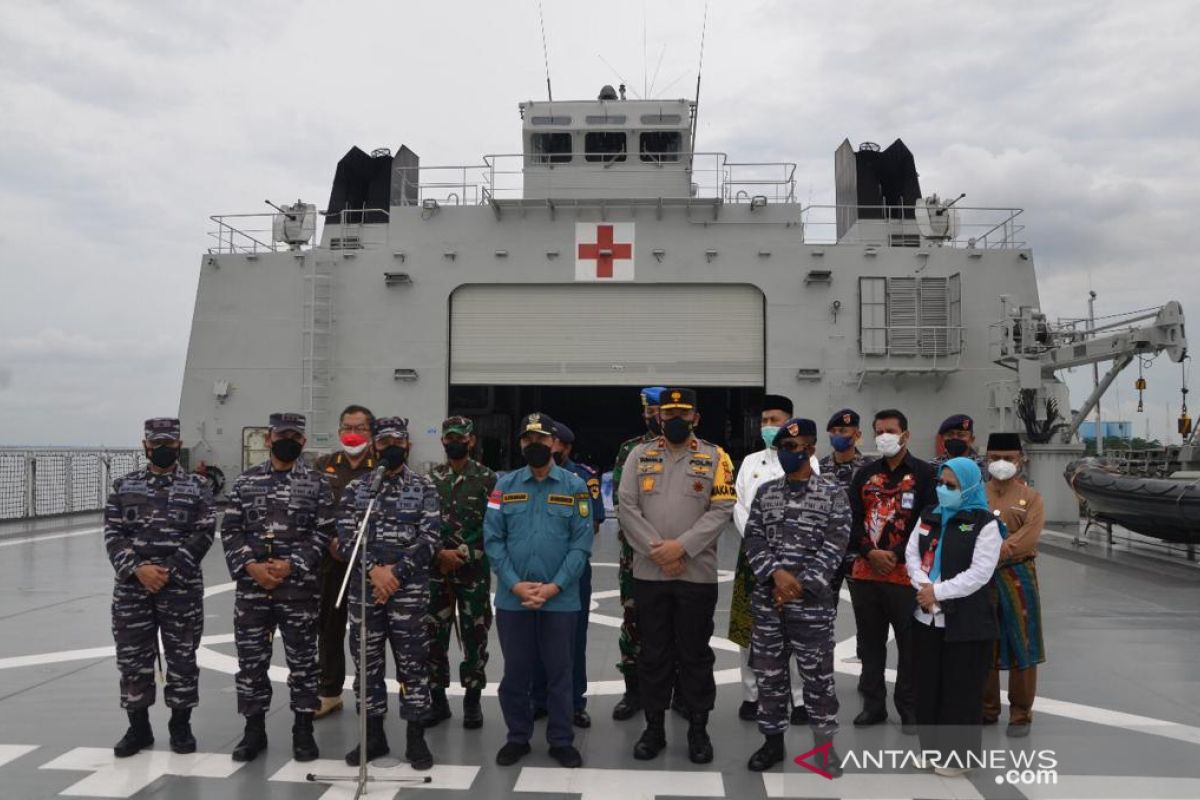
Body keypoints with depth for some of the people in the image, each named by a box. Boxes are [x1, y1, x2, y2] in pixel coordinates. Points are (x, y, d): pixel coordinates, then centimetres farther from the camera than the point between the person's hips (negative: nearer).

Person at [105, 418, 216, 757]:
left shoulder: (197, 487, 2)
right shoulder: (123, 486, 8)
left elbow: (202, 535, -5)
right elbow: (113, 534, 1)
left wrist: (169, 571, -14)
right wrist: (138, 569, -13)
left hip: (182, 586, -2)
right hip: (132, 586, 2)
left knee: (182, 657, 5)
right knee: (132, 657, 8)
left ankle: (181, 726, 20)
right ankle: (138, 727, 23)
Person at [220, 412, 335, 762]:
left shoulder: (317, 483, 2)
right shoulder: (246, 481, 8)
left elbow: (323, 534, -4)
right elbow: (230, 531, 4)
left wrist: (291, 565, -14)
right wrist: (250, 566, -10)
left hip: (299, 588, -2)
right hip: (251, 586, 2)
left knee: (302, 659, 6)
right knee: (250, 659, 9)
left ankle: (303, 729, 18)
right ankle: (254, 729, 23)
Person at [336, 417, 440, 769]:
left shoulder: (424, 488, 2)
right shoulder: (356, 488, 7)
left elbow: (430, 539, -6)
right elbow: (344, 538, 0)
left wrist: (395, 573, -14)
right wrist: (374, 570, -14)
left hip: (410, 590, -2)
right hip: (363, 588, 2)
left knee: (412, 662, 2)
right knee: (367, 662, 9)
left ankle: (415, 738, 13)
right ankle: (374, 735, 23)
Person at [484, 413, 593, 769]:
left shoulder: (574, 485, 1)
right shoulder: (505, 485, 5)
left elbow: (581, 542, -4)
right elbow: (493, 539, 0)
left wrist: (554, 586, -12)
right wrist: (514, 584, -10)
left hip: (561, 599, -1)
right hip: (512, 598, 1)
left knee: (559, 672, 8)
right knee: (515, 671, 11)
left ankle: (561, 740, 22)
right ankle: (517, 737, 27)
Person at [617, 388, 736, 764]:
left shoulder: (715, 458, 1)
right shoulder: (639, 455, 6)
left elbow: (721, 510, -7)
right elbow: (626, 508, -1)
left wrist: (681, 546, -16)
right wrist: (656, 549, -12)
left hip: (698, 574, -1)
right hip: (649, 573, 1)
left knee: (695, 652, 8)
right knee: (653, 651, 11)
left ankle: (698, 728, 21)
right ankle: (654, 726, 24)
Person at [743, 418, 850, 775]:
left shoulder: (832, 492, -2)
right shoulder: (766, 492, 8)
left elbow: (834, 546, -7)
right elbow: (752, 539, 3)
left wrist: (800, 585, -13)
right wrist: (776, 573, -13)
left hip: (812, 601, -3)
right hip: (768, 598, 3)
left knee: (818, 676, 4)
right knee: (769, 673, 10)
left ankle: (825, 745, 20)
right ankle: (773, 740, 24)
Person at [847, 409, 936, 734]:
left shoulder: (924, 474, -2)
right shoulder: (864, 474, 12)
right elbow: (853, 519, 7)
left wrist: (896, 555, -13)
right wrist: (870, 553, -9)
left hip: (905, 574, -4)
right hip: (865, 572, 4)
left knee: (910, 643, 3)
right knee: (870, 642, 12)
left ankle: (909, 709, 15)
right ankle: (873, 704, 23)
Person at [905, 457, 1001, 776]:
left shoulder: (985, 523, -9)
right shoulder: (929, 516, 10)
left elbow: (979, 573, -16)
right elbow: (912, 554, 6)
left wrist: (938, 591, -17)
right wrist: (924, 587, -12)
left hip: (966, 621, -6)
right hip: (927, 616, 6)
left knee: (961, 690, 3)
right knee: (927, 685, 12)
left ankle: (959, 755, 17)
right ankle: (931, 747, 27)